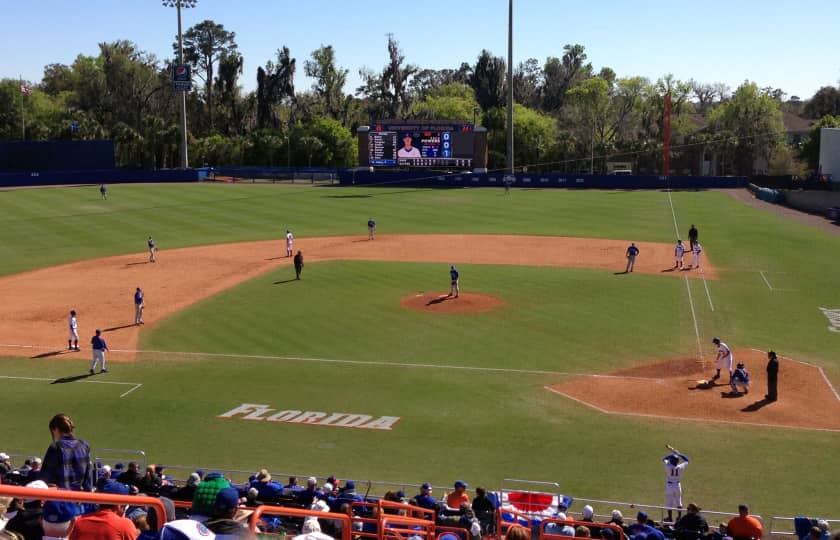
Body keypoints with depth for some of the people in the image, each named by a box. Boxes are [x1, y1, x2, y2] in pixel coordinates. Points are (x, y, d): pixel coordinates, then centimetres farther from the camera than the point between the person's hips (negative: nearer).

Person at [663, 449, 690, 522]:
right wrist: (678, 454, 6)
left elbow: (664, 459, 1)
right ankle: (679, 516, 25)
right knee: (678, 501, 18)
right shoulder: (680, 467, -15)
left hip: (669, 485, -2)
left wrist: (672, 454, 4)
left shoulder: (668, 467, -20)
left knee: (669, 502, 6)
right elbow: (686, 460, 3)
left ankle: (670, 517, 12)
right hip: (677, 485, 2)